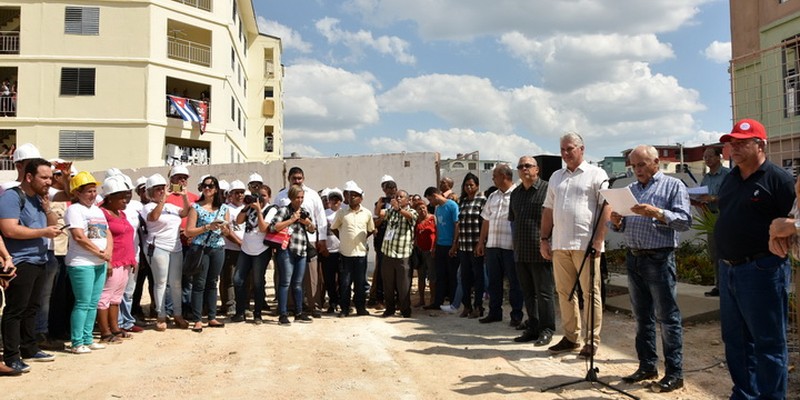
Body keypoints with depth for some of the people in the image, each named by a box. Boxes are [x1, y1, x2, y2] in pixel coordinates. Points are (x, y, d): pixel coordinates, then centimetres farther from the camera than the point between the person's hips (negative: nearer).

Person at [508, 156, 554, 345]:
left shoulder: (546, 189, -5)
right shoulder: (515, 193, 16)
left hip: (540, 252, -7)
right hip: (521, 252, 7)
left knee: (544, 292, 0)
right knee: (528, 293, 12)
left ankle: (546, 330, 9)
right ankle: (532, 328, 21)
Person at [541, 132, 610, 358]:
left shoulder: (596, 174, 1)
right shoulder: (556, 177, 18)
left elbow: (606, 208, -7)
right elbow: (548, 210, 19)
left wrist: (598, 239, -15)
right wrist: (544, 239, 13)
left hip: (585, 244, -6)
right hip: (559, 244, 6)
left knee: (590, 293, -1)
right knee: (564, 292, 9)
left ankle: (592, 341, 7)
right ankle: (570, 337, 19)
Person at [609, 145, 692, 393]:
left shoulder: (673, 186, -1)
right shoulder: (630, 189, 16)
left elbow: (685, 221, -12)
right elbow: (619, 226, 15)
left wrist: (657, 213, -24)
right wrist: (616, 222, -7)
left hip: (659, 259, -6)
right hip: (633, 258, 6)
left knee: (667, 318, -1)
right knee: (642, 317, 12)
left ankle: (674, 373, 6)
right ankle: (647, 366, 22)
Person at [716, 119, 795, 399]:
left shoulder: (778, 179, -9)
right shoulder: (730, 179, 13)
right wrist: (724, 259, 13)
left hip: (761, 269, -8)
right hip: (728, 269, 8)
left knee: (768, 342, 2)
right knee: (735, 339, 16)